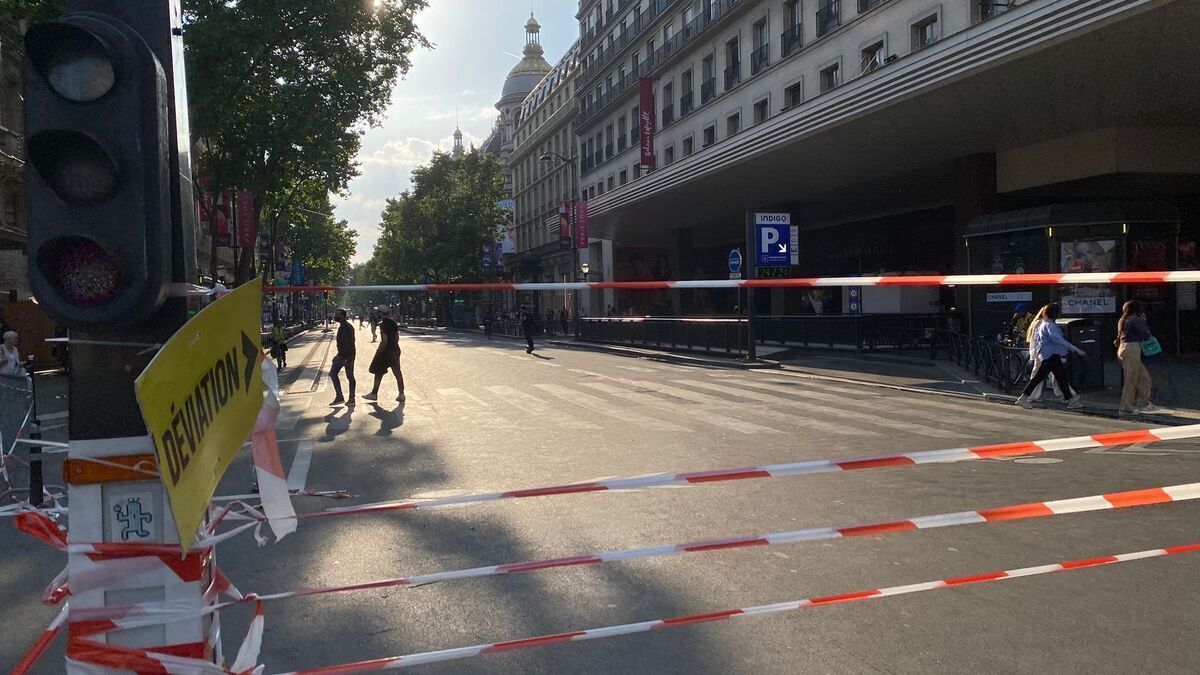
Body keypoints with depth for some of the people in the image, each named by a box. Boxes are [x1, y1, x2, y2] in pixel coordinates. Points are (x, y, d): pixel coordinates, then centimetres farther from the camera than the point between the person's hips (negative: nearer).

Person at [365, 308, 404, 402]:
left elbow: (384, 341, -20)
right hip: (395, 350, 7)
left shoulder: (383, 324, -16)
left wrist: (379, 351, -13)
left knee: (378, 373, 6)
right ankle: (401, 394, 7)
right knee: (397, 372, 8)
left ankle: (374, 394, 14)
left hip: (386, 351, -7)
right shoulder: (393, 323, 8)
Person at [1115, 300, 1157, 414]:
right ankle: (1127, 407, 2)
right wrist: (1144, 322, 7)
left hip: (1123, 348, 9)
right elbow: (1146, 335, -8)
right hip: (1132, 350, -9)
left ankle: (1142, 403, 17)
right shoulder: (1135, 320, -10)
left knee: (1144, 376, 14)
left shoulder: (1122, 321, 16)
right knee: (1131, 379, -3)